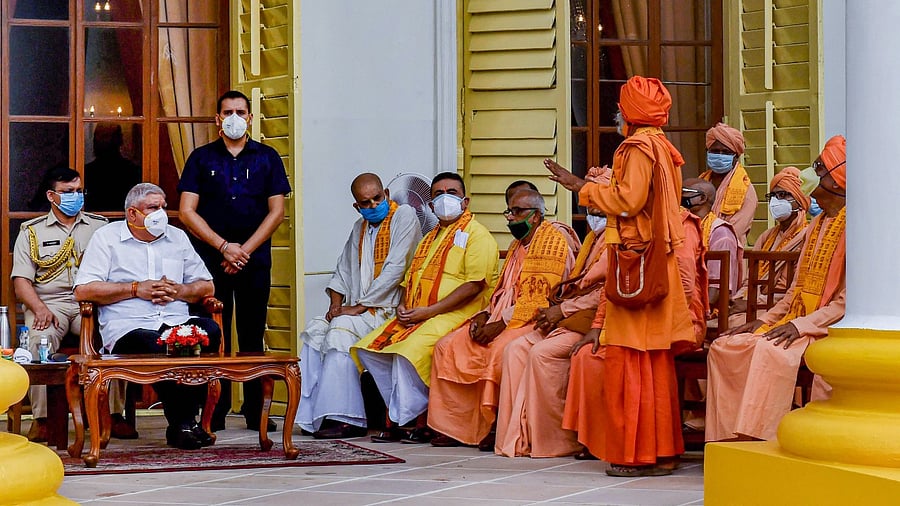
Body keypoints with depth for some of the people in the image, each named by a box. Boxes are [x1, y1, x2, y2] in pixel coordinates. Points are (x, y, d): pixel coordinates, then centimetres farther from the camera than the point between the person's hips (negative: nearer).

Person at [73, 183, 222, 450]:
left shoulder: (177, 237, 23)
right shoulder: (107, 237, 10)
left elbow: (206, 286, 23)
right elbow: (83, 290, -2)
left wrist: (178, 291, 0)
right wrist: (136, 289, -4)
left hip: (177, 323, 4)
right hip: (129, 327, -4)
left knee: (209, 330, -29)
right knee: (157, 347, -38)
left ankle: (184, 422, -25)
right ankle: (182, 423, -24)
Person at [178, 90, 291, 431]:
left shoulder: (267, 158, 10)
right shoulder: (202, 158, 8)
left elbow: (276, 211, 5)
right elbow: (187, 212, 1)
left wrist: (245, 250, -5)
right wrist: (223, 246, -8)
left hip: (255, 260, 1)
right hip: (211, 259, 0)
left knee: (252, 335, 2)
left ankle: (256, 411, 6)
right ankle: (214, 413, 1)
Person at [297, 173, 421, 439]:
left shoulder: (404, 216, -6)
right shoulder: (360, 228, 18)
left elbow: (395, 270, -14)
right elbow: (343, 272, 23)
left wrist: (359, 307, -15)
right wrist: (336, 305, 2)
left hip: (388, 308, -8)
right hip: (359, 310, 8)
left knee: (341, 328, -28)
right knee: (316, 328, -12)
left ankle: (346, 419, -27)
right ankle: (313, 416, -13)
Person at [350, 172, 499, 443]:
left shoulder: (477, 235, -1)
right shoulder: (430, 238, 27)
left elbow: (475, 285, -14)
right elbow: (411, 278, 28)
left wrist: (430, 311, -18)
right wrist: (403, 306, 3)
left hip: (455, 316, -9)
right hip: (414, 317, 9)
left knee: (410, 349, -33)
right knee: (368, 348, -10)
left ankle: (420, 422, -19)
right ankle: (396, 419, -9)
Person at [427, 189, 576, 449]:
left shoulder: (551, 240, -9)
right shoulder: (518, 245, 22)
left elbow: (537, 299, -18)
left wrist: (501, 324, -19)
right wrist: (485, 314, 3)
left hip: (536, 321, -9)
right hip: (503, 319, 10)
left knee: (500, 349, -37)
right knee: (448, 347, -4)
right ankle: (456, 427, -5)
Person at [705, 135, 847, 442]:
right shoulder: (816, 227, 19)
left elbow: (848, 300, -16)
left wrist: (802, 325, -21)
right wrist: (764, 321, 8)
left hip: (827, 326, -9)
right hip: (797, 321, 9)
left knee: (770, 349, -35)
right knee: (724, 346, -7)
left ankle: (755, 438, -35)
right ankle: (728, 438, -12)